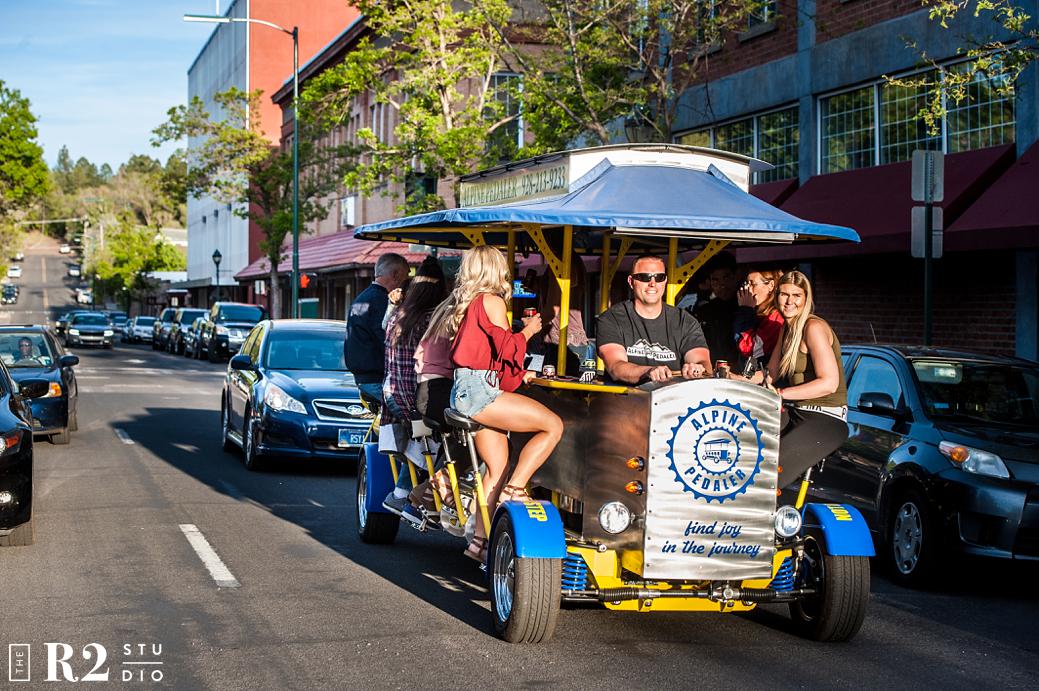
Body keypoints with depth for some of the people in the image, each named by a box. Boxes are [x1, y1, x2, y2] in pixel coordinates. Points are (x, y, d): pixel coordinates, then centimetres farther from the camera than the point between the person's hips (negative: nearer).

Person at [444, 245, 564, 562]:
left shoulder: (463, 303, 22)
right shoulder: (492, 301, -5)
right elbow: (505, 349, -9)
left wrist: (519, 374, 28)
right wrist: (527, 331, 8)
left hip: (463, 391, 10)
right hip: (479, 390, -10)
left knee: (497, 466, 10)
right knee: (553, 424, -12)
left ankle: (480, 540, 8)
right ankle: (514, 491, -13)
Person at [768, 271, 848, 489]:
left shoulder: (813, 327, -14)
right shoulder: (787, 328, 15)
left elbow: (829, 383, -22)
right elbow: (772, 372, 14)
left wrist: (780, 393, -23)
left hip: (825, 419, -9)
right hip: (796, 413, 9)